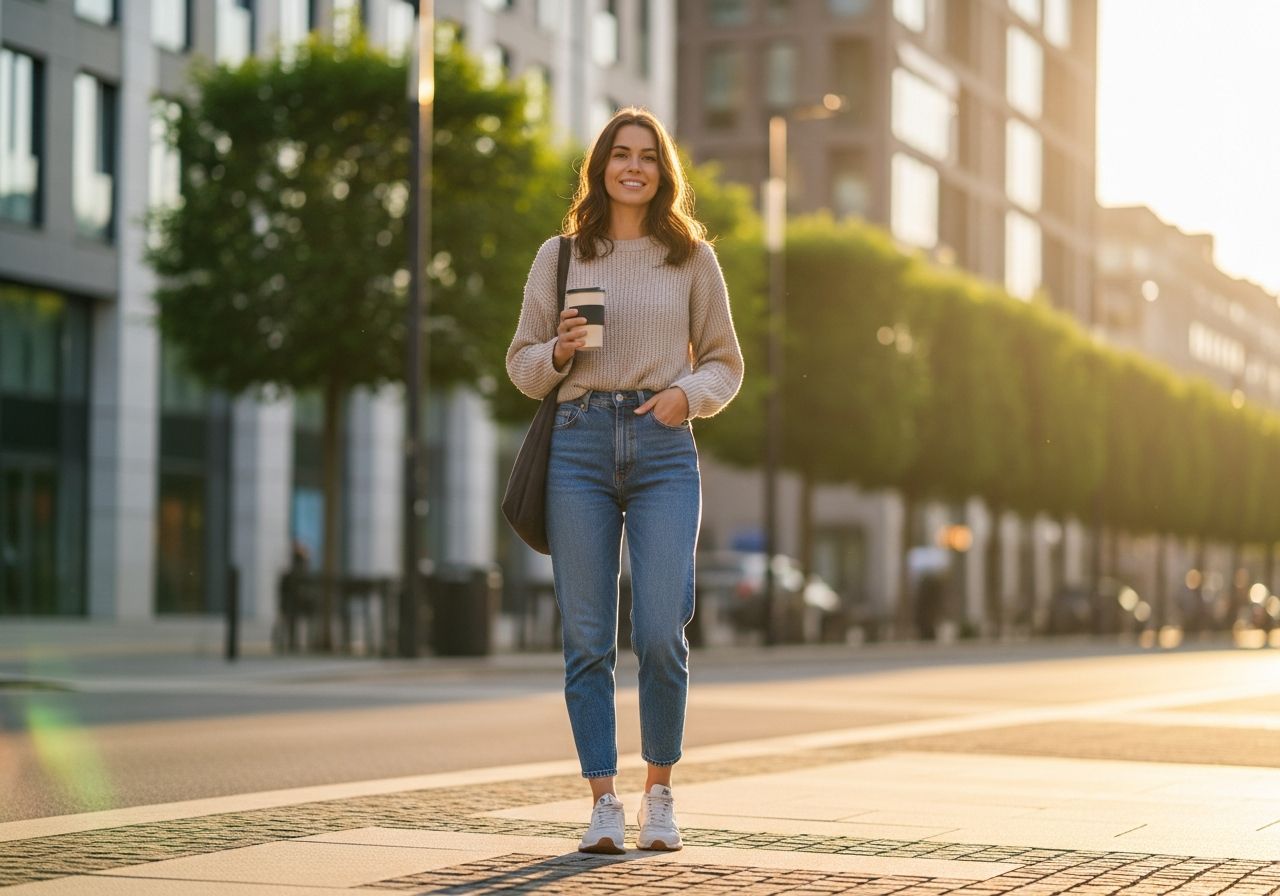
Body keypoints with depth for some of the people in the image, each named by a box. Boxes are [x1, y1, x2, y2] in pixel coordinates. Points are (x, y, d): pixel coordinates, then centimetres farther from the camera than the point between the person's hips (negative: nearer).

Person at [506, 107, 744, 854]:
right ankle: (604, 802, 7)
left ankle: (660, 793, 11)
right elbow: (523, 364, 13)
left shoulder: (692, 257, 9)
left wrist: (687, 394, -8)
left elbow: (725, 364, 12)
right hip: (580, 445, 1)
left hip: (664, 452, -1)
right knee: (588, 639, -1)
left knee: (661, 636, -8)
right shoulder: (559, 256, 10)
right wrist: (560, 351, -8)